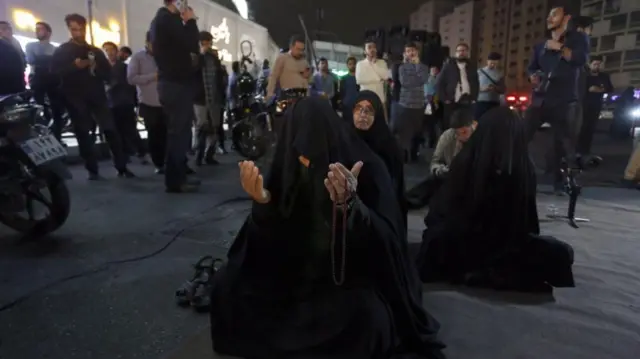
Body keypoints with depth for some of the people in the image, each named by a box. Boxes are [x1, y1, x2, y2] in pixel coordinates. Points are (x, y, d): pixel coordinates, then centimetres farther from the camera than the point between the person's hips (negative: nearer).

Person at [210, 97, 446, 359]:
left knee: (368, 316, -34)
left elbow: (386, 240, -26)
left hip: (352, 273, -3)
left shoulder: (367, 168, -19)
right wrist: (261, 203, -27)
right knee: (228, 283, -9)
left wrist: (351, 205, -45)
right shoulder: (288, 167, -9)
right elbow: (270, 238, -5)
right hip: (295, 269, 4)